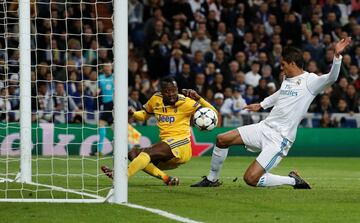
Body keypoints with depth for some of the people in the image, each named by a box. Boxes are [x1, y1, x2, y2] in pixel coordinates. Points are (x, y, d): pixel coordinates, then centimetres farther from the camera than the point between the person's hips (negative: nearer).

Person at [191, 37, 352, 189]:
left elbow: (331, 78, -29)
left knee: (251, 179, -17)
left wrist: (337, 55, -43)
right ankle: (212, 179, 25)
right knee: (222, 140, 6)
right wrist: (261, 105, 47)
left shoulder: (309, 81, -12)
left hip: (280, 138, -8)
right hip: (265, 127, 8)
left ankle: (293, 180, 1)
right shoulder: (287, 79, 12)